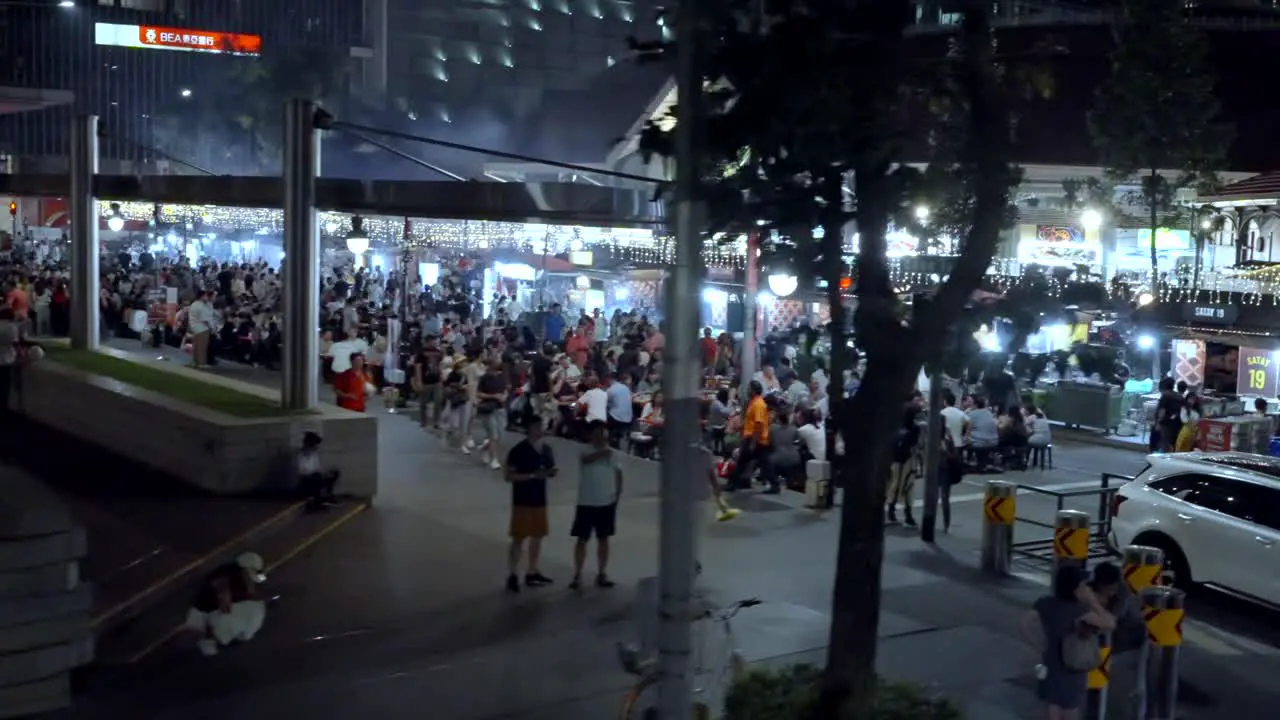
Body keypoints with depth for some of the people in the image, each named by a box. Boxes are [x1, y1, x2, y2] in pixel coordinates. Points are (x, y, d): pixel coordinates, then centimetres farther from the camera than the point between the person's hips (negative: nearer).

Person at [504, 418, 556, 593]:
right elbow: (509, 476, -16)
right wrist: (532, 475, -24)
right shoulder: (518, 450, -14)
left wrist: (552, 472, -6)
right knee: (519, 539, -4)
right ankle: (512, 575, 3)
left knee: (538, 536, 13)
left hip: (540, 500, 7)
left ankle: (532, 573, 25)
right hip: (522, 501, -7)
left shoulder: (546, 449, 6)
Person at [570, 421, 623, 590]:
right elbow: (586, 459, -31)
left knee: (603, 539, 10)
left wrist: (618, 492, 2)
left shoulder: (611, 453, 6)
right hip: (587, 503, -4)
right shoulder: (586, 451, -7)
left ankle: (602, 574, 19)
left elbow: (618, 472, 14)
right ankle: (577, 576, 1)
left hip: (607, 503, 4)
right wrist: (602, 452, -44)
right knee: (582, 539, -2)